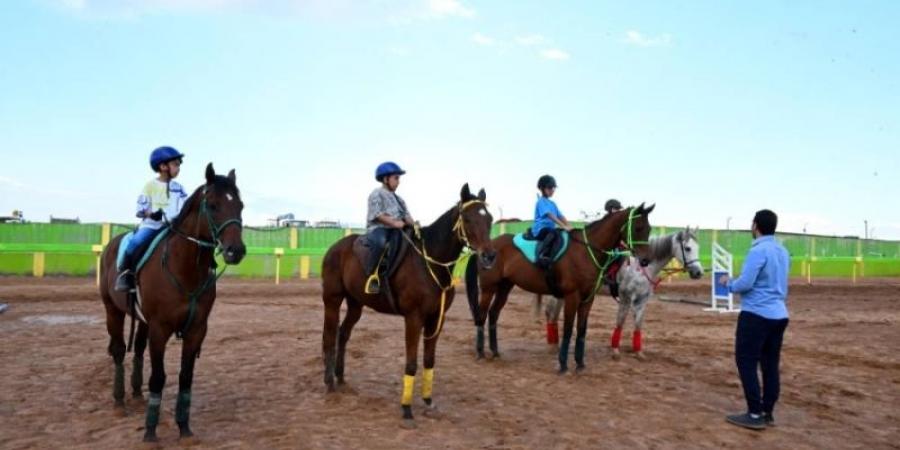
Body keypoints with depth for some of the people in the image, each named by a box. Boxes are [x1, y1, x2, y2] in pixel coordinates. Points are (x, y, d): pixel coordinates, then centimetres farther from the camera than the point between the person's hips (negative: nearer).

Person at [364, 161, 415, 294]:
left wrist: (415, 226, -5)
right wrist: (394, 223, -21)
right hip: (378, 228, -8)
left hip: (395, 231, 8)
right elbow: (378, 215, -13)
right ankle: (372, 275, -33)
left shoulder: (398, 199, 22)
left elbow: (406, 215, 14)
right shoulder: (377, 194, -1)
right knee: (379, 242, -40)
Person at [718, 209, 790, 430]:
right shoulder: (783, 252, 12)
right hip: (779, 314, 9)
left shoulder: (758, 251, -16)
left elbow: (745, 284, -20)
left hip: (756, 315, -8)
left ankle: (755, 414, 1)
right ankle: (767, 413, 17)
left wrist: (728, 282, 0)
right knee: (771, 364, 11)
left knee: (746, 362, -1)